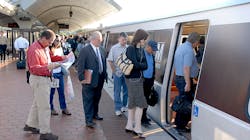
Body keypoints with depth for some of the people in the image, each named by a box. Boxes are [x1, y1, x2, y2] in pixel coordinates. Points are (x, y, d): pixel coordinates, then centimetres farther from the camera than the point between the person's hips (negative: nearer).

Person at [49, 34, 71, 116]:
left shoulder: (60, 49, 12)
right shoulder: (50, 49, -9)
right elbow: (51, 58, -24)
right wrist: (61, 57, -25)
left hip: (60, 72, 6)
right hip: (52, 73, -6)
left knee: (61, 91, 10)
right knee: (51, 92, 6)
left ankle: (64, 108, 17)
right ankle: (51, 108, 19)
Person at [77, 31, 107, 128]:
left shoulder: (101, 50, 9)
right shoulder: (85, 50, -12)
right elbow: (80, 66, -14)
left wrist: (105, 75, 10)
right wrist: (82, 78, -16)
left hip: (100, 79, 7)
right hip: (89, 80, -7)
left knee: (97, 98, 20)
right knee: (88, 100, 2)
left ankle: (95, 114, 38)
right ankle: (88, 119, 11)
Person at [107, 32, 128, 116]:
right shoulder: (114, 48, -5)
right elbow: (110, 61, -3)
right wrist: (114, 71, -6)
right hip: (118, 73, -2)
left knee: (126, 90, 12)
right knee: (117, 91, 6)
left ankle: (124, 106, 30)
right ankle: (118, 108, 15)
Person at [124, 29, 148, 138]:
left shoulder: (141, 49, 10)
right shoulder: (131, 48, -12)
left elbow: (145, 65, 3)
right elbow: (135, 64, -19)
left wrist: (138, 65, -12)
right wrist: (142, 65, -3)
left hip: (139, 78, 8)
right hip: (133, 79, -8)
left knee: (133, 103, 14)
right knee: (140, 104, -5)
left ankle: (129, 126, 26)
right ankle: (137, 128, 6)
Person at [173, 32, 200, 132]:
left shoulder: (181, 47, 13)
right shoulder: (189, 50, -18)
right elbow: (186, 69, -25)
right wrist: (188, 84, -22)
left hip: (178, 77, 10)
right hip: (185, 80, -10)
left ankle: (178, 122, 28)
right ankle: (181, 126, 8)